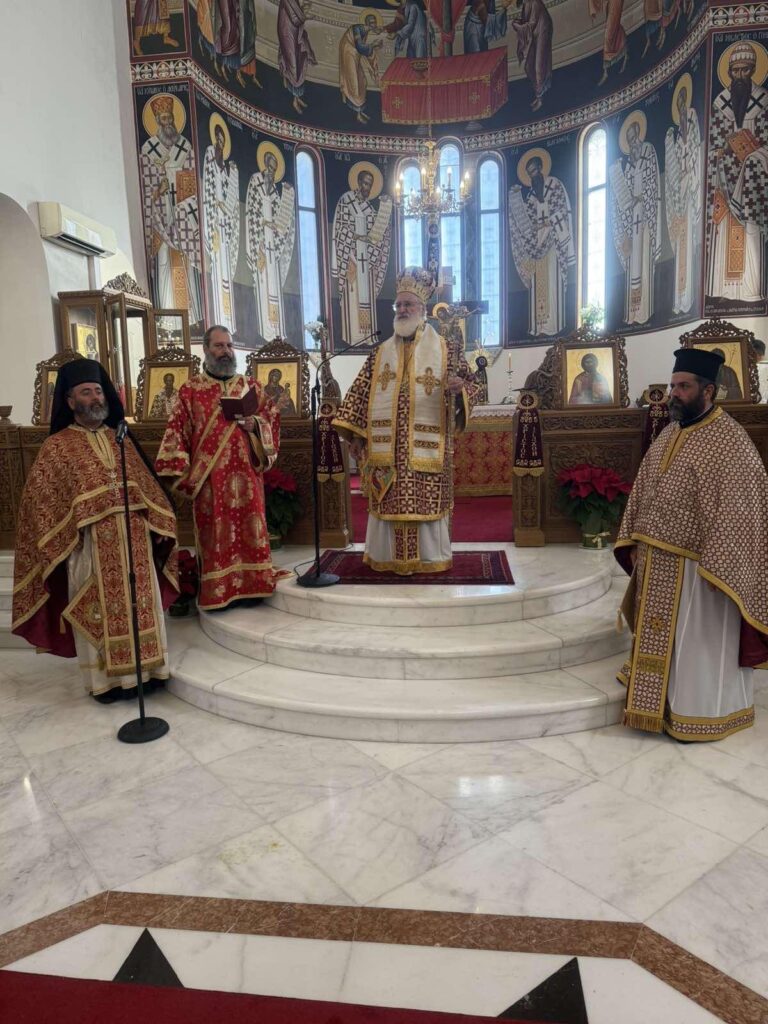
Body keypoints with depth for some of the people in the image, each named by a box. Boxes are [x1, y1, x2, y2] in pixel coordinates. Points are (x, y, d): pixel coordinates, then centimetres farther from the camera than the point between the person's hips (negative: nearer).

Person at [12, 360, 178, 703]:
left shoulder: (121, 439, 11)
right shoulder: (57, 447, -2)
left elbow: (147, 485, 12)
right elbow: (38, 498, -4)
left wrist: (158, 525, 4)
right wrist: (61, 541, -10)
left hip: (135, 540, 4)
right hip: (92, 545, -4)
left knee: (139, 606, 10)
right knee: (99, 612, 5)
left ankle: (141, 670, 23)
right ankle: (104, 679, 18)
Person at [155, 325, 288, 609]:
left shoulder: (252, 387, 12)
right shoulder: (190, 391, 5)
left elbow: (272, 420, 12)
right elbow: (177, 433, 1)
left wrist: (255, 425, -10)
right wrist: (181, 472, -8)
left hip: (246, 475, 2)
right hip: (209, 478, -2)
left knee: (248, 528, 4)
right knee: (215, 533, 0)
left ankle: (251, 585, 14)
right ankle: (217, 592, 7)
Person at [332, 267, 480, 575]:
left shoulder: (444, 351, 5)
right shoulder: (381, 353, 12)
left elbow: (470, 385, 4)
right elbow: (361, 393, 10)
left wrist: (459, 389, -20)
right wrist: (355, 435, 2)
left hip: (427, 448, -2)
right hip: (386, 447, 2)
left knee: (426, 502, 1)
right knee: (390, 503, 5)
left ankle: (428, 557, 14)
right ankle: (389, 557, 16)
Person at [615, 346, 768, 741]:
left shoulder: (729, 439, -15)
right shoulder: (668, 434, 9)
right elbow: (642, 492, 13)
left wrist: (714, 567, -22)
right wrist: (635, 543, 9)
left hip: (694, 564, -7)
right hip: (657, 562, 8)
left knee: (698, 641, 7)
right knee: (662, 635, 18)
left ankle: (701, 714, 25)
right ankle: (663, 702, 35)